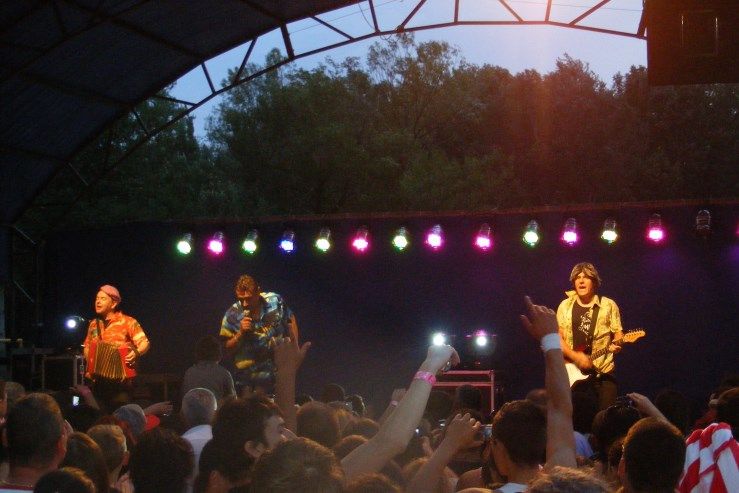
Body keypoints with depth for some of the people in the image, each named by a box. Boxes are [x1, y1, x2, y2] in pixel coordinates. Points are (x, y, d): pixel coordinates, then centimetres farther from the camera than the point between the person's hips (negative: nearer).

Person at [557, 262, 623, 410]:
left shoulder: (609, 305, 5)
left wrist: (617, 344, -16)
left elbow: (618, 333, 7)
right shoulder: (565, 306, 7)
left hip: (603, 372, -1)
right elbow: (557, 337, 3)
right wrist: (576, 356, -11)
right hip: (573, 373, 1)